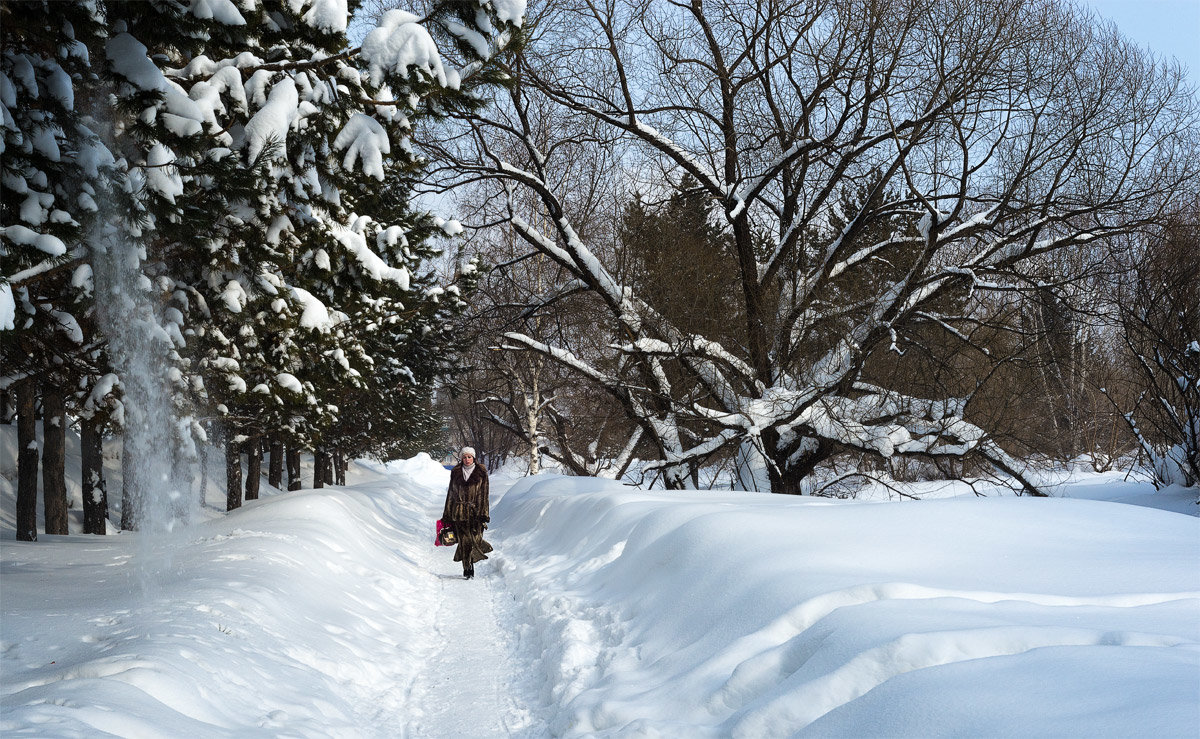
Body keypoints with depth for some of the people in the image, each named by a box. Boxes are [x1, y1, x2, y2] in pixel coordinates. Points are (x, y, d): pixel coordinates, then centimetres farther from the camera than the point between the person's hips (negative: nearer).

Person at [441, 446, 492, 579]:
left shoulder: (481, 473, 4)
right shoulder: (456, 473, 10)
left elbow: (484, 495, 2)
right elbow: (451, 494, 12)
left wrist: (483, 514, -6)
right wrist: (447, 515, 9)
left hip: (475, 512, -1)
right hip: (459, 512, 1)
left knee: (476, 538, -7)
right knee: (464, 541, -2)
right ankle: (467, 569, 8)